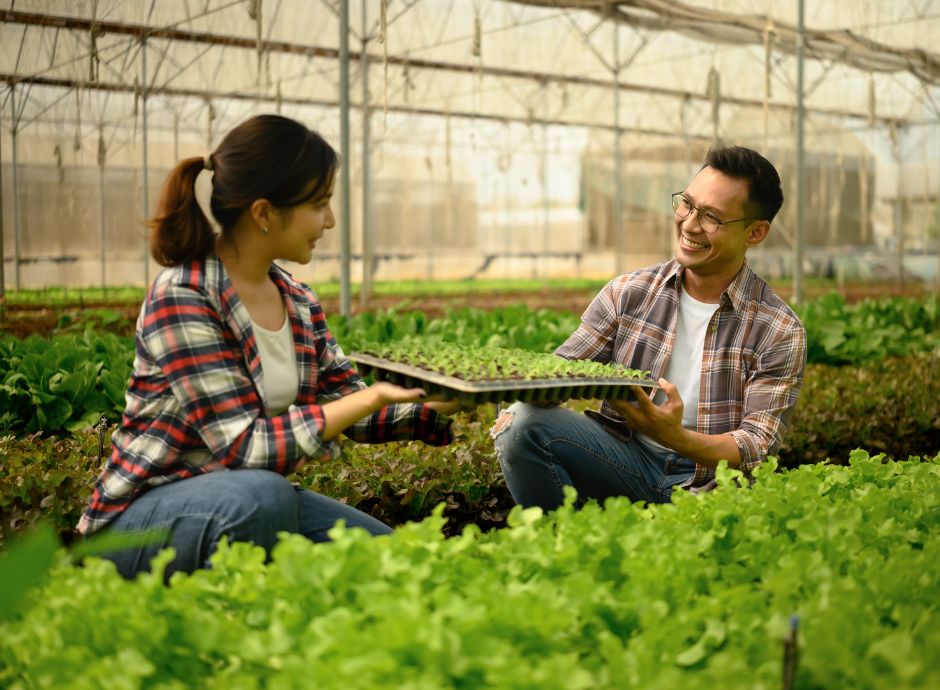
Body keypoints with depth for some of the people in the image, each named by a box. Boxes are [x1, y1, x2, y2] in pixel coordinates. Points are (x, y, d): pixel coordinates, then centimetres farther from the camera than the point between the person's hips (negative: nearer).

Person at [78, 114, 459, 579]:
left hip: (253, 501, 7)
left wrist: (443, 407, -12)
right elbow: (245, 446, -27)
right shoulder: (181, 298, -22)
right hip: (140, 518, -7)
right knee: (262, 495, -37)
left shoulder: (298, 302, 3)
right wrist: (375, 396, -29)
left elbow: (348, 408, 3)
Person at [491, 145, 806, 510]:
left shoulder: (780, 332, -3)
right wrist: (517, 404, -25)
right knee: (524, 421, -23)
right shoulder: (628, 294, 4)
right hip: (626, 462, 3)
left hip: (708, 485, -2)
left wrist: (676, 437, -30)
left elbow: (760, 444, -9)